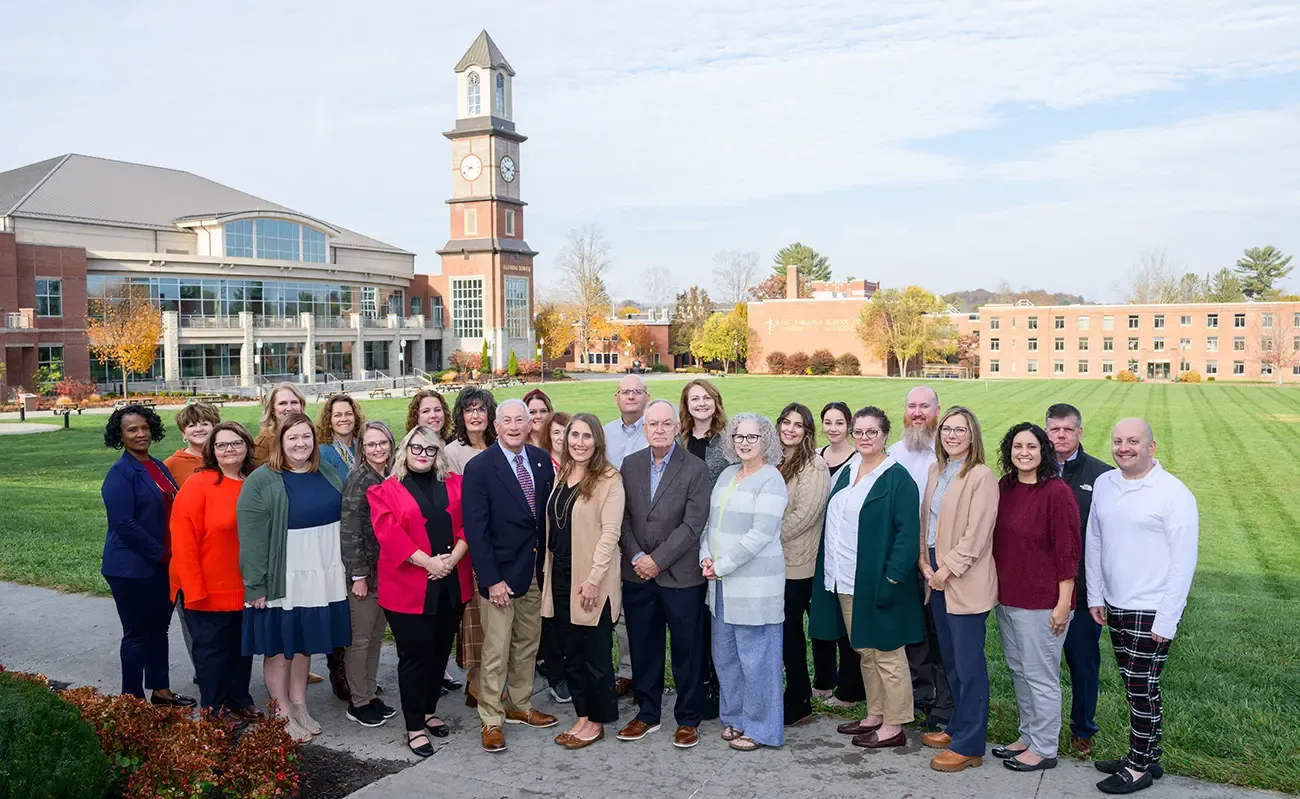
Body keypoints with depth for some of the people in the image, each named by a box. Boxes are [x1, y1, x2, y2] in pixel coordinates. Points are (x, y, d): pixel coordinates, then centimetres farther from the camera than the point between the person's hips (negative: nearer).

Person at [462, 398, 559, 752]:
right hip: (500, 571, -5)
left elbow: (550, 510, 8)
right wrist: (491, 579, -17)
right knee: (496, 651, 0)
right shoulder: (479, 468, -12)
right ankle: (491, 720, 14)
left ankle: (520, 706, 32)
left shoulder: (542, 459, 3)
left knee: (527, 644, 16)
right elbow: (476, 529, -14)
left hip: (536, 569, 5)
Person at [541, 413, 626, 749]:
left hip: (592, 580, -7)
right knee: (570, 652, 13)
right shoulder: (561, 476, 11)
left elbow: (610, 532, -16)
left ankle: (597, 721, 20)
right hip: (561, 577, 7)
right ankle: (582, 716, 26)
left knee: (595, 654, 5)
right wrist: (547, 569, 11)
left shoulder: (609, 479, -11)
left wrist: (593, 579, -20)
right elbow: (551, 526, 15)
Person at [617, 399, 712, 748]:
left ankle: (688, 719, 21)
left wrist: (657, 560, -14)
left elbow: (693, 524, -12)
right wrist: (636, 557, -8)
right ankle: (647, 713, 28)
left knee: (687, 650, 7)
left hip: (680, 575, -3)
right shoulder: (630, 464, 6)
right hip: (637, 575, 4)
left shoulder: (695, 469, -6)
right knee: (643, 649, 13)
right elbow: (624, 516, 4)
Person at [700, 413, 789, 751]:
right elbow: (711, 521, 15)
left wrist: (722, 565, -15)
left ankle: (760, 728, 16)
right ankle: (735, 718, 31)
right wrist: (706, 557, -2)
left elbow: (760, 534, -18)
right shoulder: (727, 475, 13)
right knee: (724, 654, 15)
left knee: (756, 657, 1)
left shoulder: (771, 480, -11)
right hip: (722, 583, 7)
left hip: (755, 584, -7)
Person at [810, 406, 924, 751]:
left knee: (887, 654, 3)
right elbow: (833, 523, 16)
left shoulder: (897, 478, -10)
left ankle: (894, 727, 14)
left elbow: (908, 534, -14)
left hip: (876, 581, -7)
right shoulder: (847, 472, 11)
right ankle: (875, 715, 30)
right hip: (845, 581, 7)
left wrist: (891, 579, -20)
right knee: (865, 652, 17)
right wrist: (829, 573, 10)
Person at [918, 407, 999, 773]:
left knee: (968, 664, -1)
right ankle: (958, 726, 30)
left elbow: (976, 535, -16)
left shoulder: (981, 476, -12)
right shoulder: (935, 471, 11)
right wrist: (926, 563, 3)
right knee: (949, 658, 16)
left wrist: (946, 569, -13)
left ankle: (969, 745, 8)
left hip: (965, 581, -7)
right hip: (937, 575, 7)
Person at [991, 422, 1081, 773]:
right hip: (1007, 597, 7)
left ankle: (1043, 748, 18)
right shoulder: (1003, 489, 5)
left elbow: (1067, 552, -14)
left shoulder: (1057, 492, -14)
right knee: (1018, 672, 17)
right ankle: (1028, 736, 33)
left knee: (1040, 676, 3)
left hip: (1042, 602, -7)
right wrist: (997, 589, 11)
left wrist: (1063, 604, -14)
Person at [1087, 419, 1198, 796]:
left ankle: (1140, 768, 16)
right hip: (1115, 607, 6)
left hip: (1152, 611, -5)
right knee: (1136, 687, 15)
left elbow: (1184, 561, -13)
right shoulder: (1104, 485, 4)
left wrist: (1166, 620, -14)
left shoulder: (1175, 494, -13)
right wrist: (1095, 597, 10)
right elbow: (1094, 542, 11)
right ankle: (1146, 757, 29)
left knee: (1142, 689, 2)